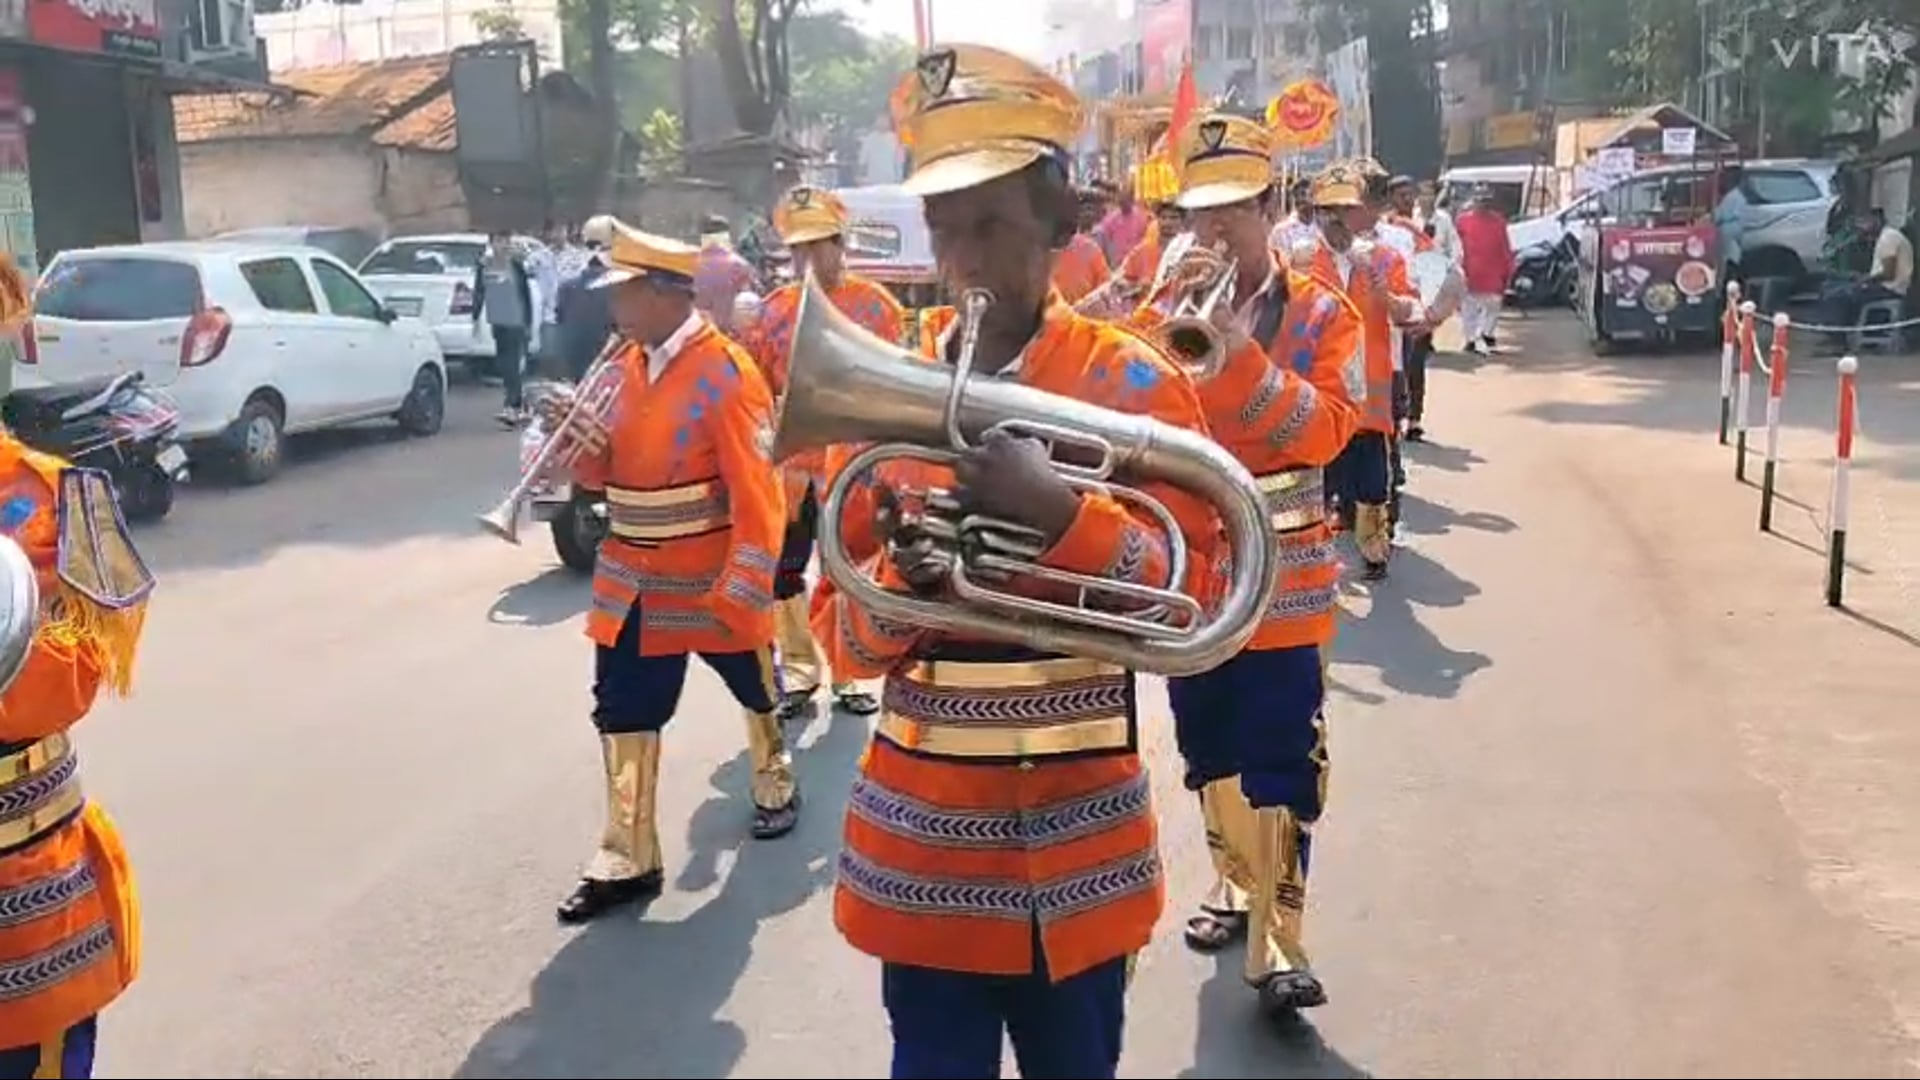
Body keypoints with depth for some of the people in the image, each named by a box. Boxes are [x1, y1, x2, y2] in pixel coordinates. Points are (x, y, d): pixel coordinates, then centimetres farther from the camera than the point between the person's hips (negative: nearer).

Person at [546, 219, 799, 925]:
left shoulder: (725, 372, -18)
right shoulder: (625, 365, 4)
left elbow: (757, 494, -20)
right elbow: (603, 473, 10)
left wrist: (745, 587, -22)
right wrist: (579, 429, -11)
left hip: (713, 584, -6)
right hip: (635, 581, 6)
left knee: (757, 693, 17)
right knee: (622, 714, 4)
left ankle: (775, 788, 44)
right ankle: (628, 860, 13)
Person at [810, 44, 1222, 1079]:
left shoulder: (1135, 382, -5)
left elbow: (1193, 597, -8)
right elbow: (842, 634, 4)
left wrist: (1059, 512, -23)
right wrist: (903, 586, -18)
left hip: (1077, 839, -2)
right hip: (919, 839, 2)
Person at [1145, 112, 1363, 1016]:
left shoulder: (1323, 314, -3)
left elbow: (1325, 431, -17)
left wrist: (1238, 348, -27)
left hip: (1283, 584, -3)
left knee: (1281, 764, -4)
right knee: (1209, 753, 16)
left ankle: (1277, 938, 1)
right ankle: (1235, 881, 36)